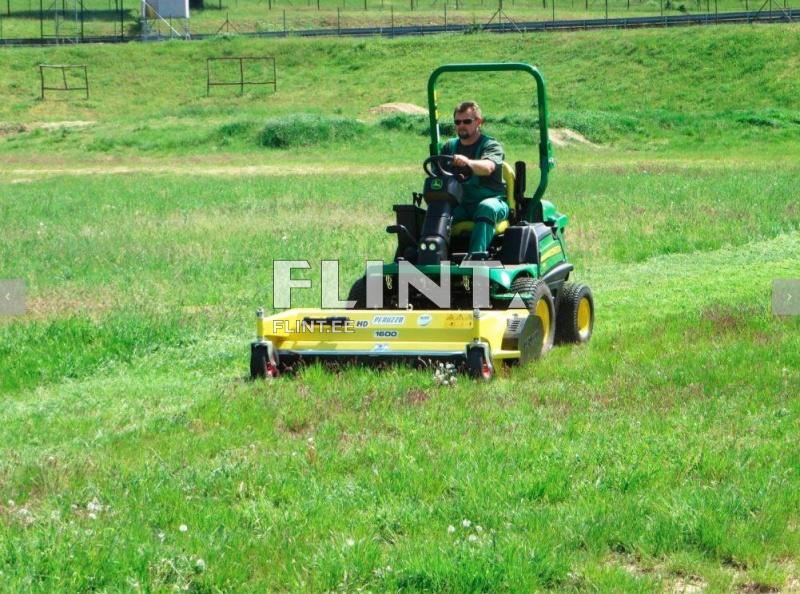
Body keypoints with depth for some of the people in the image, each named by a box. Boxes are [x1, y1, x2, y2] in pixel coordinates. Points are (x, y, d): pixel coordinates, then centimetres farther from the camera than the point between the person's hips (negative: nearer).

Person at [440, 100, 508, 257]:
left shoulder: (492, 146, -2)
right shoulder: (450, 147, 17)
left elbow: (487, 167, -25)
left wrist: (467, 162, -46)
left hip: (492, 201, -4)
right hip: (460, 204, 4)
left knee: (486, 208, -39)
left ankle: (475, 256, -50)